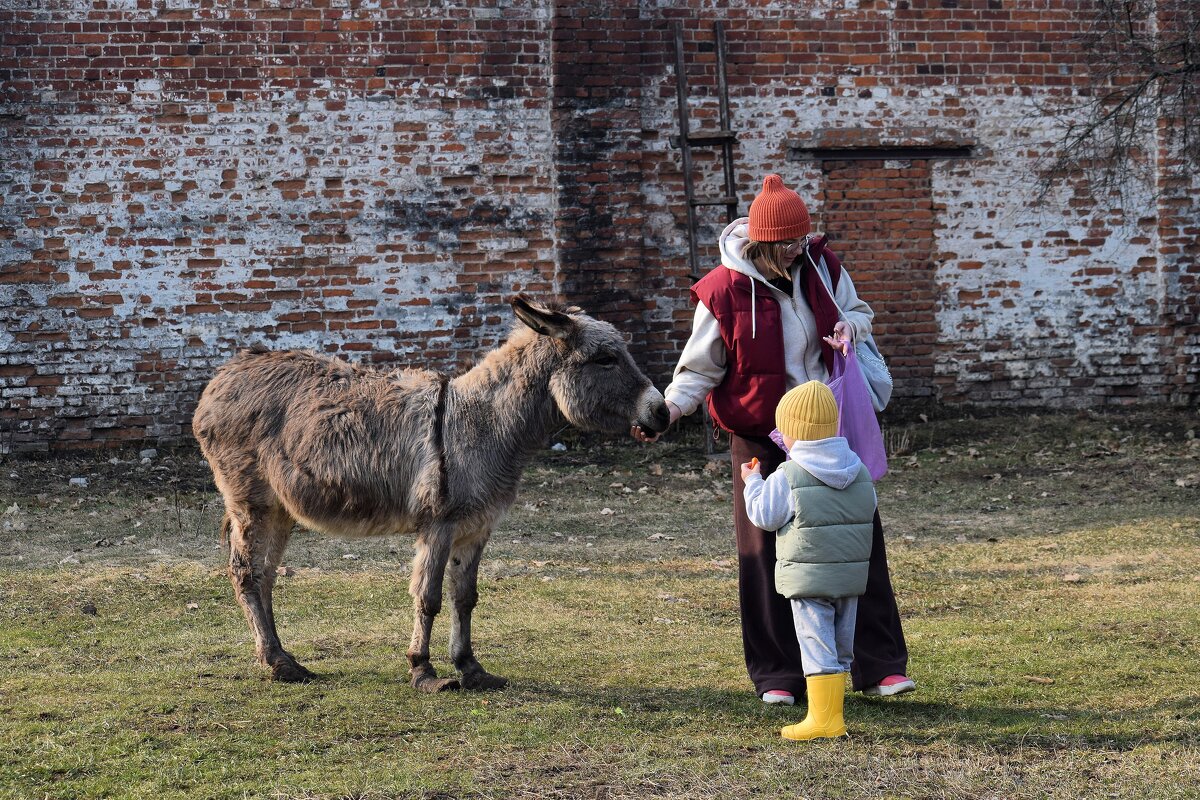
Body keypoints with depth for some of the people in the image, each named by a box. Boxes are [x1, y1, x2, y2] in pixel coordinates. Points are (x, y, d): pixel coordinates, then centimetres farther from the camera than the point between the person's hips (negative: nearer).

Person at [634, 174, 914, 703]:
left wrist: (850, 326, -7)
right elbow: (700, 368, -4)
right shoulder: (725, 291, -13)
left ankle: (880, 665, 9)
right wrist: (668, 407, -23)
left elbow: (857, 309, 17)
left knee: (860, 540, 2)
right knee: (766, 554, -1)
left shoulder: (822, 266, -2)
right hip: (762, 438, -3)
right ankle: (778, 675, 11)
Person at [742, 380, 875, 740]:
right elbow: (868, 512, 16)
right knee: (841, 646, 13)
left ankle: (822, 718, -7)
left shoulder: (787, 476, -13)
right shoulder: (860, 471, 5)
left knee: (816, 646, -5)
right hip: (852, 575, 6)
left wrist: (753, 482, 11)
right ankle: (833, 715, 19)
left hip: (808, 576, -6)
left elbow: (764, 515, -5)